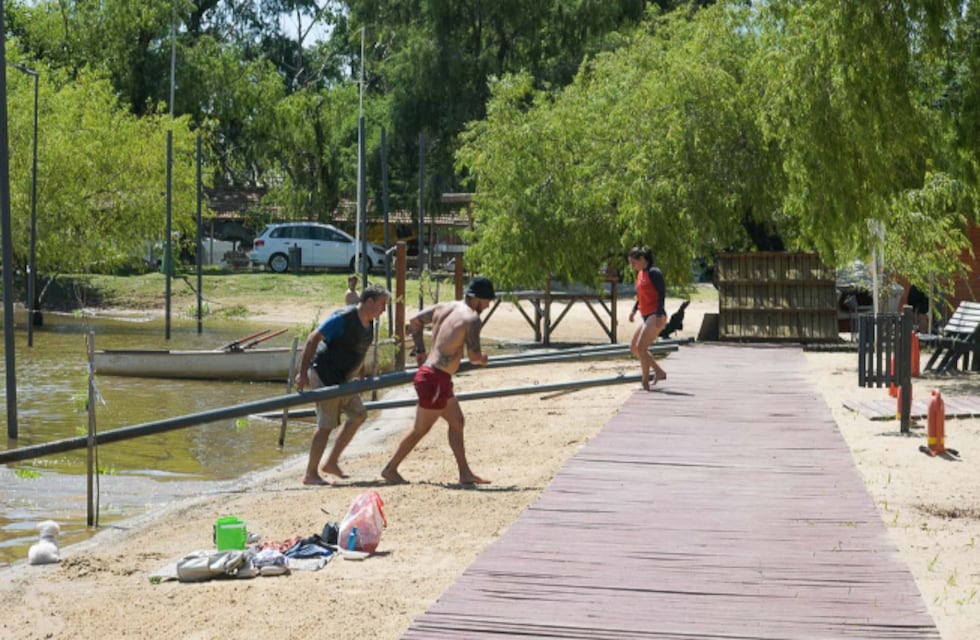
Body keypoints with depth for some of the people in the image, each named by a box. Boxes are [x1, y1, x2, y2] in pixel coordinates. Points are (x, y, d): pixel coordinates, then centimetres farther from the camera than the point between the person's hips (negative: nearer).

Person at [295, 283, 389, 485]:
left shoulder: (368, 323, 8)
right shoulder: (343, 318, -20)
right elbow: (313, 338, -21)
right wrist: (303, 373, -23)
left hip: (341, 379, 9)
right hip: (325, 375, -9)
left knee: (358, 415, 9)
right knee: (326, 424, -6)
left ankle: (331, 462, 15)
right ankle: (311, 474, 2)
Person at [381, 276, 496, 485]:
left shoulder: (443, 308, 9)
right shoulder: (472, 319, -15)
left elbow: (414, 321, 18)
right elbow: (473, 356, -20)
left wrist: (420, 351, 24)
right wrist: (483, 359, 2)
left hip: (427, 371, 9)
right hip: (436, 379, -9)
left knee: (456, 421, 15)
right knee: (421, 429, 4)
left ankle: (465, 473, 17)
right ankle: (391, 469, 14)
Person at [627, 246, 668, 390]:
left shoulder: (653, 273, -11)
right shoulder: (640, 274, 15)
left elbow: (662, 293, -18)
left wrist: (659, 315, -24)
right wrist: (634, 310, 14)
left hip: (656, 317, -10)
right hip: (647, 317, 10)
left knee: (641, 347, -14)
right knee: (634, 347, 12)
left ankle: (645, 382, -8)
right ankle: (659, 372, 14)